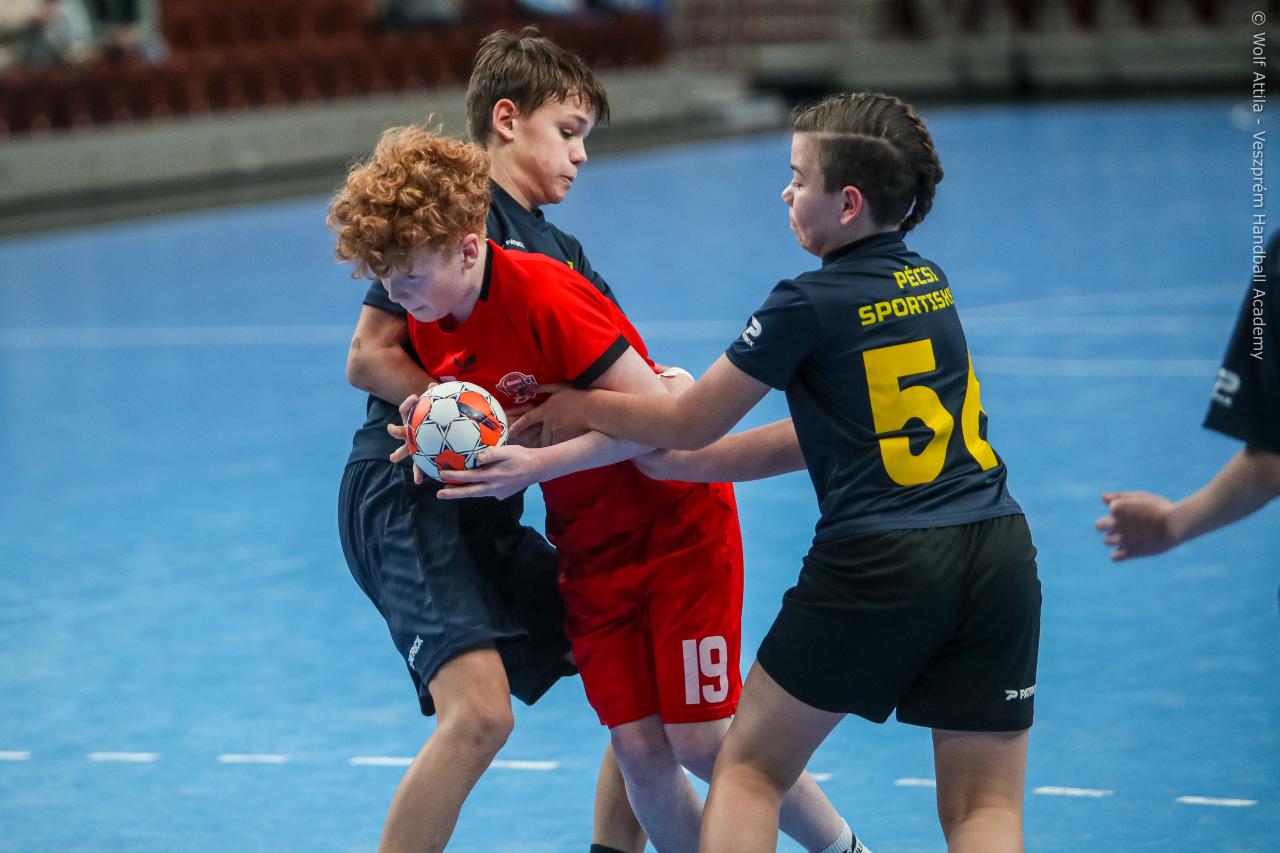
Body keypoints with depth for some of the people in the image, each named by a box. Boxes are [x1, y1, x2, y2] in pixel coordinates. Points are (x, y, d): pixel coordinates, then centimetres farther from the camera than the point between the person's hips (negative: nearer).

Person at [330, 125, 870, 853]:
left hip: (678, 522, -6)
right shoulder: (428, 327, -4)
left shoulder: (545, 295, -26)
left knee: (702, 740, -5)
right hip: (590, 549, 6)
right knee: (638, 746, -2)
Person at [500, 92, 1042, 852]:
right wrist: (666, 460, 23)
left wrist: (581, 407, 22)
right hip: (1000, 555, 6)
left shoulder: (810, 304, -5)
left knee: (749, 767, 12)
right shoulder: (931, 285, 14)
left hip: (880, 564, -5)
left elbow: (690, 425, 5)